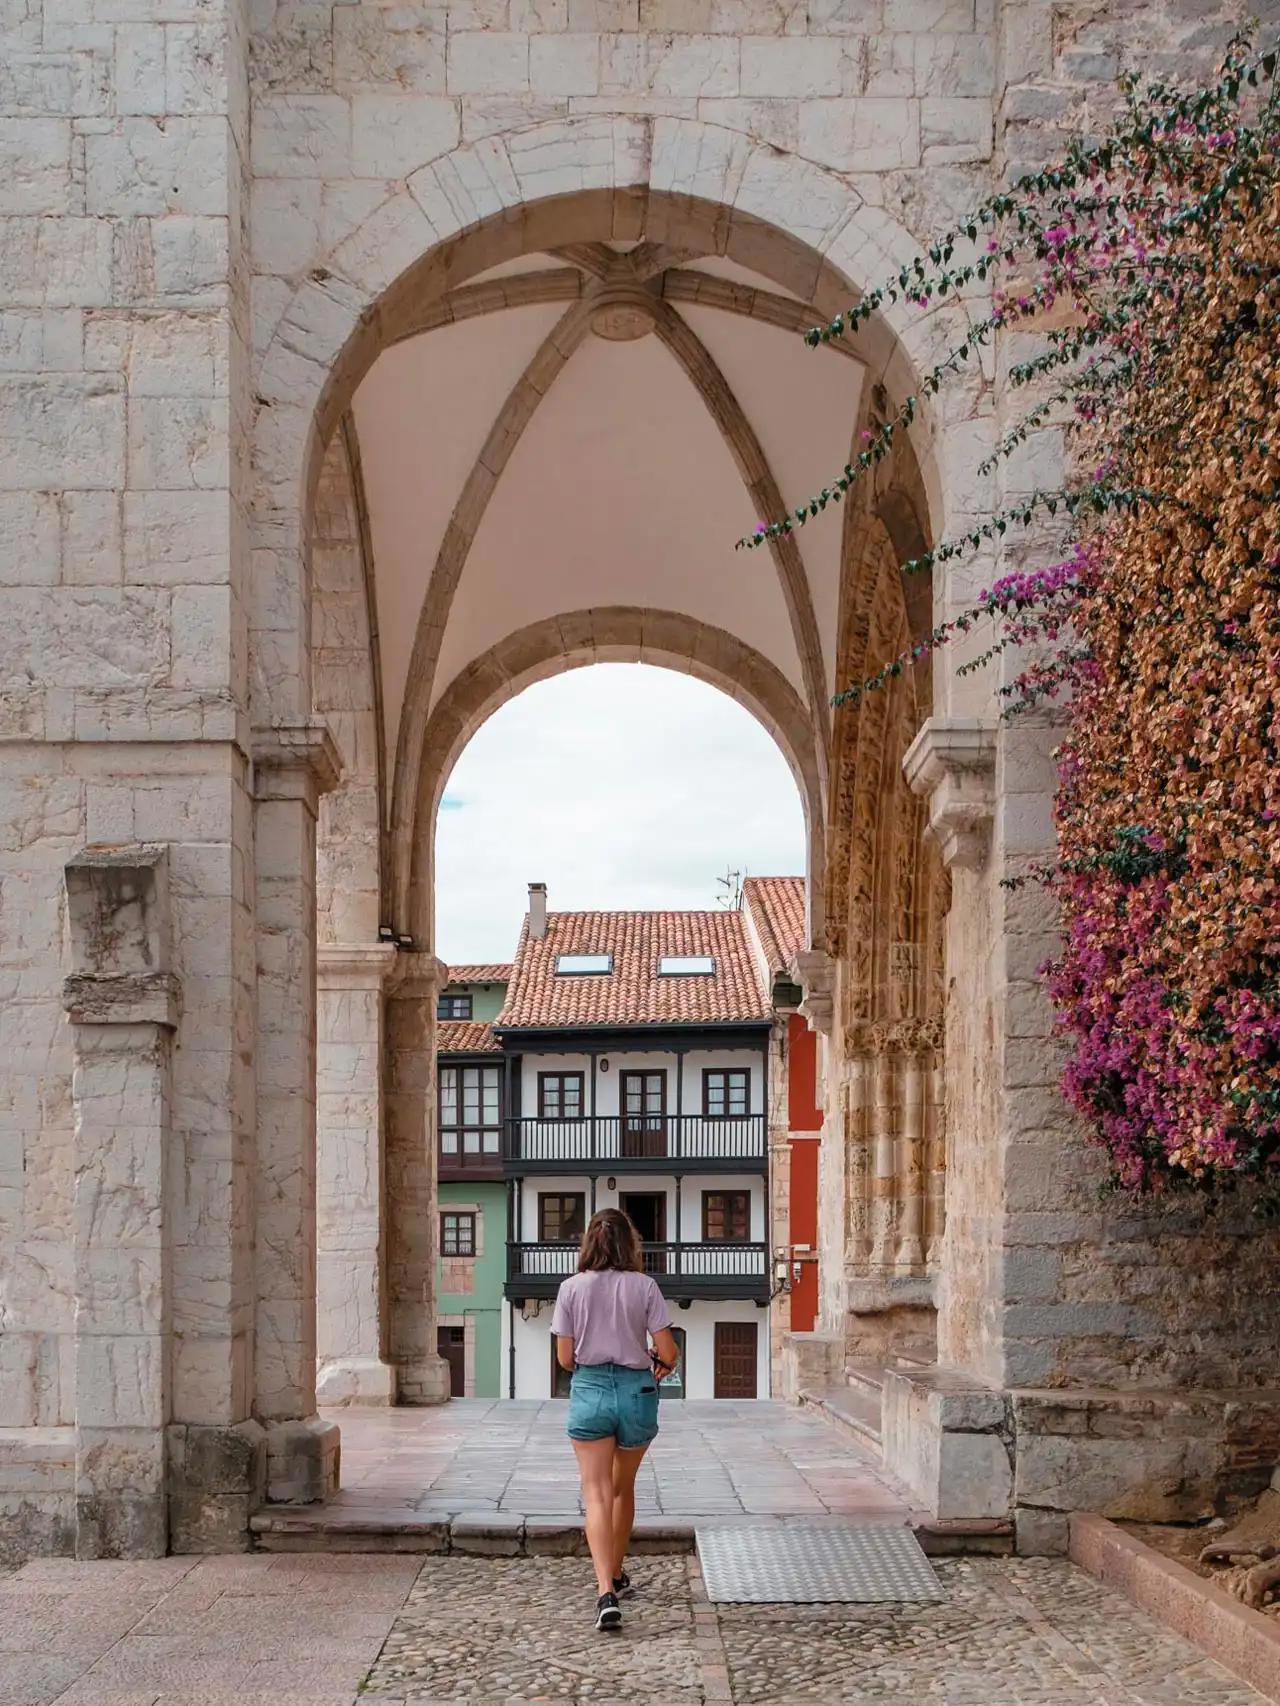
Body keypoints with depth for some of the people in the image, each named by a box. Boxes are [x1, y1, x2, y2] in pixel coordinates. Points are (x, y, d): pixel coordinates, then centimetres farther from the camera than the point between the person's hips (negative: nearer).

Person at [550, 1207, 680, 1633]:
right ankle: (616, 1574, 39)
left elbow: (565, 1358, 0)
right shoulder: (644, 1286, -5)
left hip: (589, 1390, -1)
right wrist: (661, 1367, 17)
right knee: (623, 1488, 21)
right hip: (636, 1390, 1)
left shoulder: (571, 1289, -3)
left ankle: (606, 1592, -19)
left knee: (597, 1493, -3)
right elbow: (668, 1352, -5)